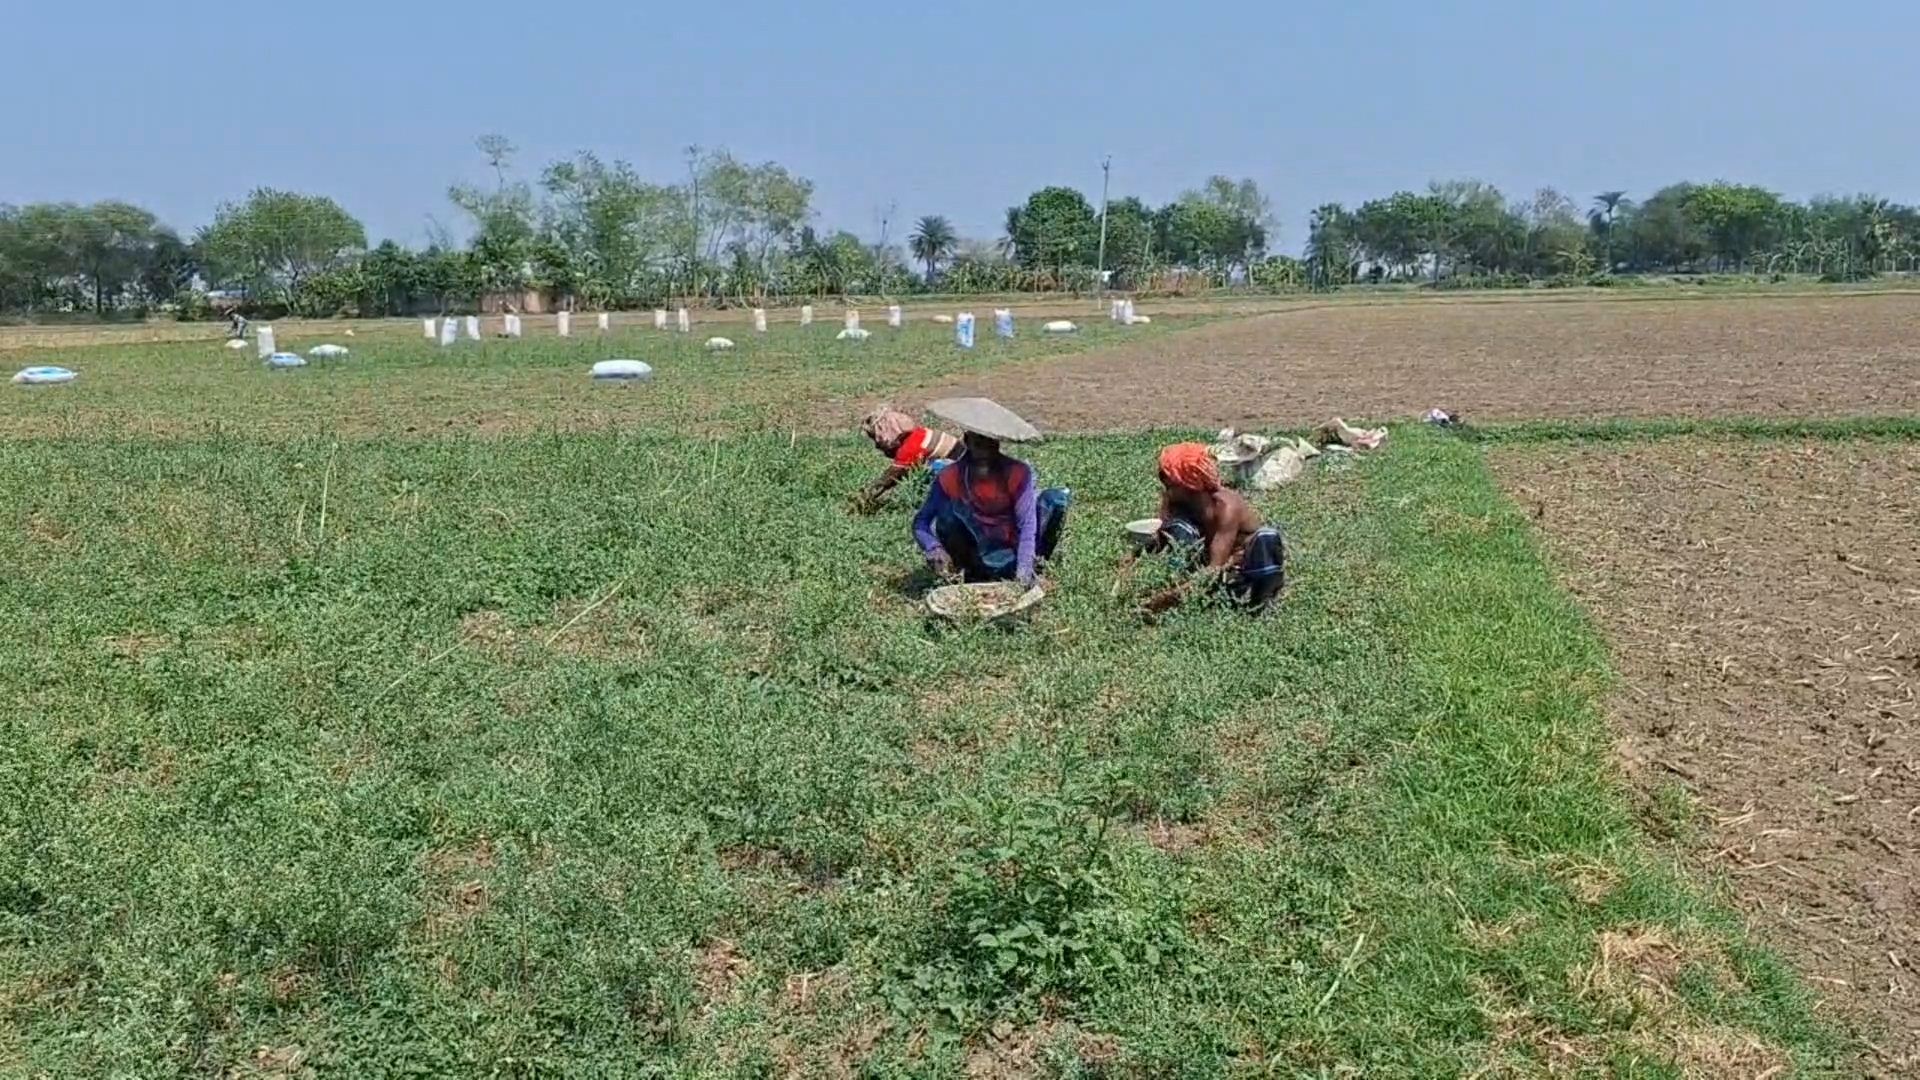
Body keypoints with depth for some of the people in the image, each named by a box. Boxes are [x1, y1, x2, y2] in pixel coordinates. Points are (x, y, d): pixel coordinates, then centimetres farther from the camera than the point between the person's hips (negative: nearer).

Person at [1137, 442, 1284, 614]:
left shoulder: (1226, 507, -28)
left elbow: (1216, 567, -35)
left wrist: (1177, 592, -47)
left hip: (1247, 567, -4)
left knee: (1266, 538, -36)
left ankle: (1259, 601, -17)